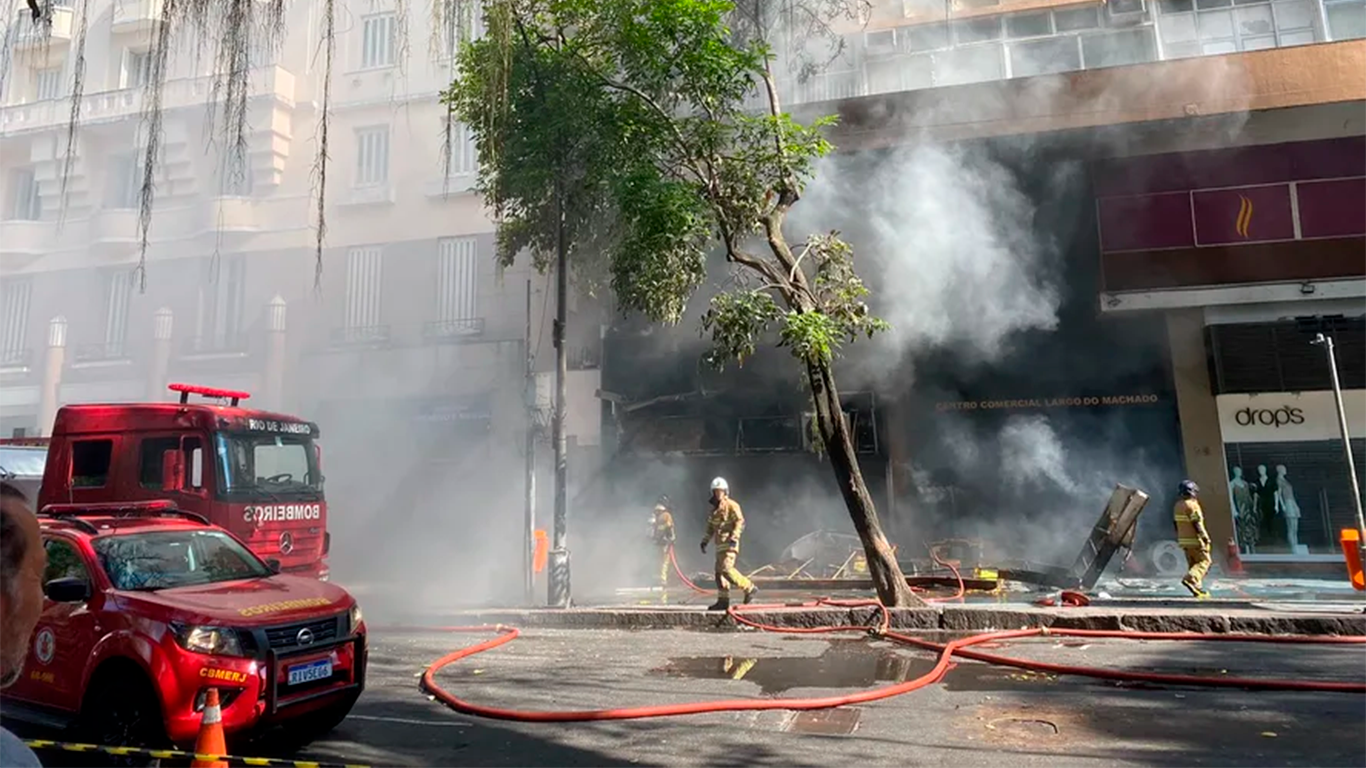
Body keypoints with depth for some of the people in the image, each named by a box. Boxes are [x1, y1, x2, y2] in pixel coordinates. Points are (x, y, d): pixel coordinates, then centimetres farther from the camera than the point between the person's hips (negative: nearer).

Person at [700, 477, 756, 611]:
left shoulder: (731, 505, -6)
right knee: (719, 572, 6)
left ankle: (749, 587, -6)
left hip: (729, 544, -9)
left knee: (726, 569, -18)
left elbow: (740, 522, -14)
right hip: (720, 544, 9)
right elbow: (710, 526, 25)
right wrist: (705, 541, 18)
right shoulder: (715, 508, 19)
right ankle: (723, 601, 11)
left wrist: (734, 538, -23)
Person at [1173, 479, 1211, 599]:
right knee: (1204, 561, -1)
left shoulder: (1178, 505, 11)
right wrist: (1205, 537, -17)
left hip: (1184, 540, 8)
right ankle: (1190, 579, -19)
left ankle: (1198, 589, 14)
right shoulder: (1192, 505, -16)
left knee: (1193, 564, 13)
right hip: (1195, 540, -8)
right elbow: (1197, 523, -20)